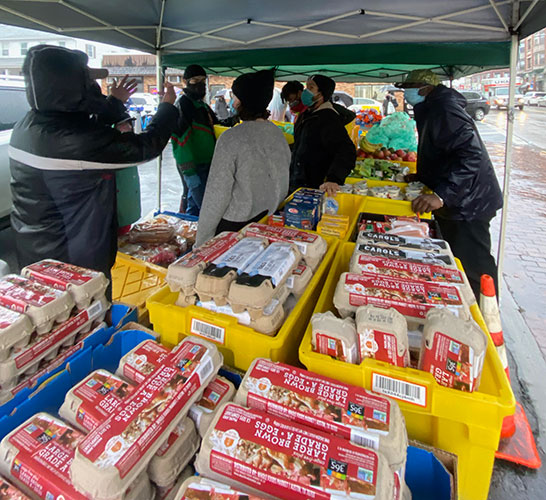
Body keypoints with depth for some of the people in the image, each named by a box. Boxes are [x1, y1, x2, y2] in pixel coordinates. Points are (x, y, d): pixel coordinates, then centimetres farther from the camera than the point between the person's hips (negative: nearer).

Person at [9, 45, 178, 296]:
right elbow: (146, 146, -17)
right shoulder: (79, 141, -27)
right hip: (74, 261, -9)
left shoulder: (26, 126, 2)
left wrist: (114, 103, 28)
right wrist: (168, 106, 1)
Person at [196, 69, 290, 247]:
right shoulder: (278, 133, 1)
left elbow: (217, 194, -16)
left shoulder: (231, 138, -18)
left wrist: (202, 242, -8)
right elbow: (284, 186, 10)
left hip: (234, 226, -6)